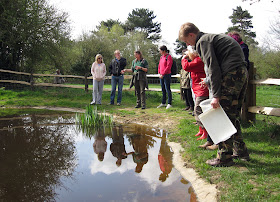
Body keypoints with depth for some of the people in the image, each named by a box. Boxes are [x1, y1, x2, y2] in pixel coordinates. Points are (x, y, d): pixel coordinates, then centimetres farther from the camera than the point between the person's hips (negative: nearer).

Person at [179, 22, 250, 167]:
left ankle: (224, 157, 0)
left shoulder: (202, 41, -5)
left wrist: (216, 95, -18)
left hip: (231, 74, -10)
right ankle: (240, 151, 24)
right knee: (233, 114, 16)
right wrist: (209, 81, 21)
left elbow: (213, 68, -16)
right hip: (242, 73, 10)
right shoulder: (211, 37, 24)